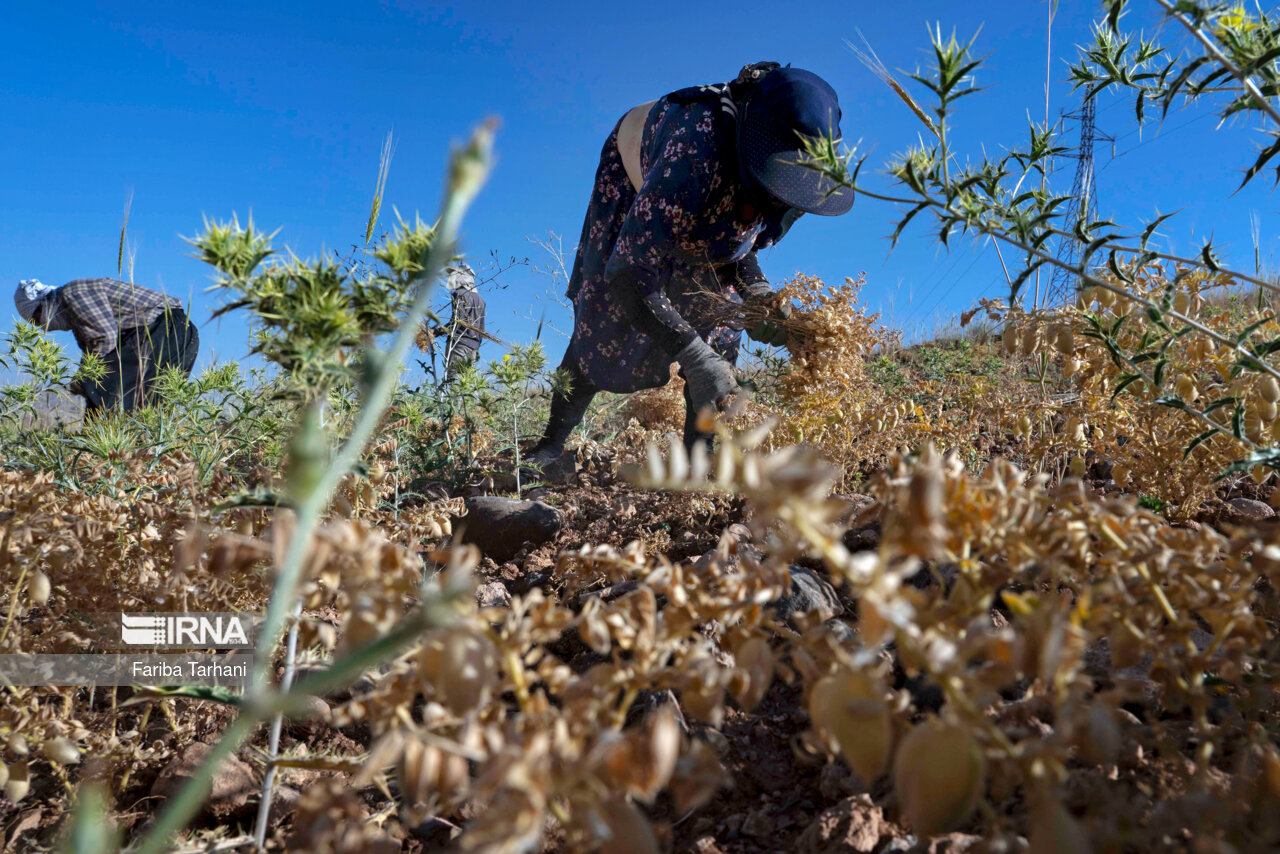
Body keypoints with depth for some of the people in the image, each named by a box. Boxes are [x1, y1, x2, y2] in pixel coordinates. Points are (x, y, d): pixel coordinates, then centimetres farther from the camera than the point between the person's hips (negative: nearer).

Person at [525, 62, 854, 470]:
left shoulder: (793, 175, -29)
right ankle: (551, 446, 10)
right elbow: (628, 272, -46)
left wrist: (757, 294, -33)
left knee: (715, 322, -11)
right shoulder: (694, 157, -48)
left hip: (704, 210, 4)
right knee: (605, 317, -8)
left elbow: (738, 243, -11)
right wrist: (695, 358, -53)